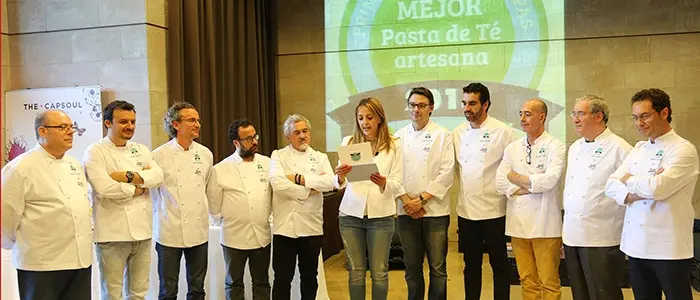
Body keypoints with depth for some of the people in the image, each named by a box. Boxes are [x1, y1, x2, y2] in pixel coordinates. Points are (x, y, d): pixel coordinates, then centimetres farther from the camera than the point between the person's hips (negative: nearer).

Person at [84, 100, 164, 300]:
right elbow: (104, 187, -19)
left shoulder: (141, 150, 12)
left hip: (142, 231, 5)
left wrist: (127, 176, -16)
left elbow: (158, 177, -3)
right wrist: (140, 186, -7)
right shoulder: (95, 152, -4)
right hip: (113, 233, -5)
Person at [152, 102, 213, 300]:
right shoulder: (159, 156, -8)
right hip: (170, 232, -3)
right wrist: (165, 213, 5)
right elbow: (150, 190, 1)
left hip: (199, 231, 4)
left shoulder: (205, 154, 4)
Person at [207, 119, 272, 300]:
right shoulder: (220, 169, -6)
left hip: (262, 236, 3)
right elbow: (214, 206, 1)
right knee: (234, 284, 11)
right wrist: (226, 221, 5)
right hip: (234, 237, -2)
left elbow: (275, 192, 9)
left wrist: (268, 217, 4)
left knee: (261, 282, 13)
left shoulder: (267, 163, 3)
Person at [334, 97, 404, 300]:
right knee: (355, 271, 8)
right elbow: (338, 183, 1)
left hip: (381, 215, -1)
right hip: (351, 214, 1)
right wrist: (340, 177, -22)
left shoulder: (394, 145, 1)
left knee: (379, 272, 6)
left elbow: (398, 184, -4)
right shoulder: (348, 142, 6)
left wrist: (384, 183, -26)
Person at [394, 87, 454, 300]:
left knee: (437, 267, 2)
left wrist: (421, 199, -11)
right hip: (406, 211, 3)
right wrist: (406, 201, -9)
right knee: (412, 267, 10)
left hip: (435, 210, -2)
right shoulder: (399, 136, 9)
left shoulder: (443, 135, 1)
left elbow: (446, 173, -6)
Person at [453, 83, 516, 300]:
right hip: (466, 209, 4)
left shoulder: (503, 131, -8)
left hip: (494, 210, -4)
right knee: (471, 264, 15)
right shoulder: (458, 133, 5)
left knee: (499, 264, 8)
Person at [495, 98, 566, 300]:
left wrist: (517, 179, -5)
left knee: (548, 282, 3)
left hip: (545, 224, -4)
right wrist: (533, 186, -9)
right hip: (518, 222, 4)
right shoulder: (512, 148, 11)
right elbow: (500, 183, 2)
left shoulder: (555, 146, -4)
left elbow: (550, 179, -18)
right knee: (527, 281, 12)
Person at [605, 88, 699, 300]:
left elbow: (658, 188, -25)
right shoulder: (638, 150, 11)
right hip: (636, 245, 7)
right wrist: (637, 192, -16)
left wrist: (628, 180, -6)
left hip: (669, 248, -6)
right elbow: (611, 186, 4)